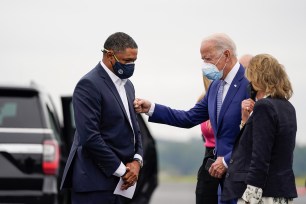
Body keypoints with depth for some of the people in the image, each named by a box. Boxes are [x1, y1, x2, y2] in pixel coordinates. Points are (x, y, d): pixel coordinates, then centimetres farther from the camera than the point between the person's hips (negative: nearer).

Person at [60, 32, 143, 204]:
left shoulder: (127, 85, 16)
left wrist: (137, 161, 1)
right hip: (95, 183, -8)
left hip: (121, 182, 8)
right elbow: (89, 136, -19)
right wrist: (121, 170, -13)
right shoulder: (89, 85, -11)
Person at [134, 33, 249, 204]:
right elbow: (189, 118, 15)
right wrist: (151, 109, 8)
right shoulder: (216, 86, 13)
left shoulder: (249, 84, -15)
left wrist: (226, 161, -16)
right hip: (225, 175, 8)